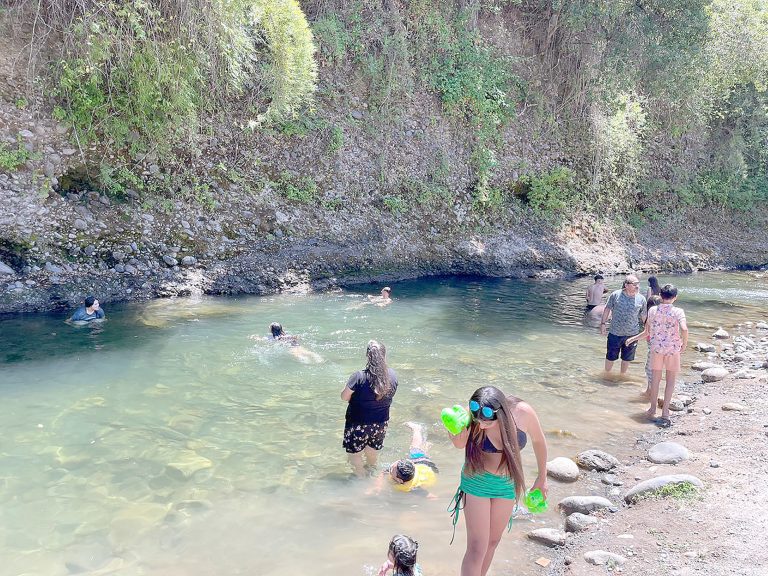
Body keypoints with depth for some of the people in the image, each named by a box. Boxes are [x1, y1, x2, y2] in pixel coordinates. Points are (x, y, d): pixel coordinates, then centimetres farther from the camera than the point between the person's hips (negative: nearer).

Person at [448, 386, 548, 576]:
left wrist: (542, 477, 7)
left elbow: (539, 440, -4)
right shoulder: (474, 420, -26)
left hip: (508, 483, 3)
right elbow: (459, 443, -39)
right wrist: (458, 434, -62)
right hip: (477, 481, -3)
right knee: (477, 548, -6)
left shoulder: (522, 412, -23)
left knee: (493, 541, 19)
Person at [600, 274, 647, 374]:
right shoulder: (615, 295, -8)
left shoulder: (641, 299, -3)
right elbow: (607, 309, 3)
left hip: (632, 335, 1)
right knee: (610, 357, 9)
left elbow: (644, 316, 7)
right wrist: (603, 323, 1)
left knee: (627, 358, 15)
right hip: (615, 333, -1)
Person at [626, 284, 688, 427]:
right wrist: (684, 344, -9)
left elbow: (646, 332, 5)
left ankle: (653, 409, 26)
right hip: (673, 348, -2)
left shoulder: (652, 310, -2)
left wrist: (633, 338, 22)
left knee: (655, 378, 16)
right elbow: (684, 329, -25)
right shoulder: (678, 311, -11)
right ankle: (665, 412, 5)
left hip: (656, 347, 3)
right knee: (670, 380, 8)